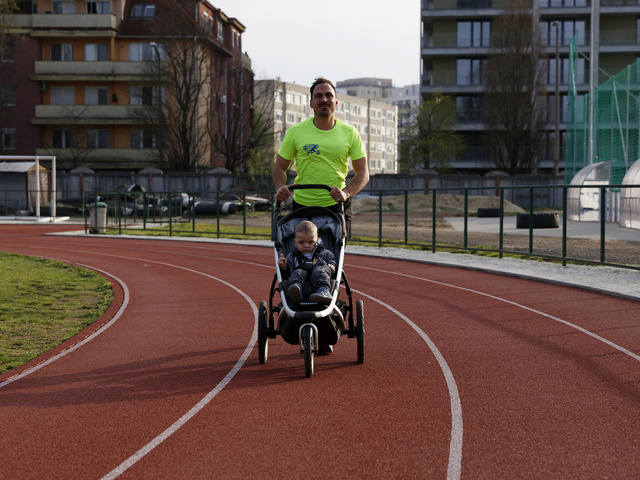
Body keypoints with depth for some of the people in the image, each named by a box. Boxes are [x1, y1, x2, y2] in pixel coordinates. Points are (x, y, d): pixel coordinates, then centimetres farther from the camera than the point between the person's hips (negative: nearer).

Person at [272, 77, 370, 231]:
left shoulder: (350, 133, 4)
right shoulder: (296, 131, 2)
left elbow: (363, 173, 2)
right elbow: (279, 167, 8)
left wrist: (346, 193, -17)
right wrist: (280, 188, -13)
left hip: (337, 206, 0)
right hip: (302, 205, 0)